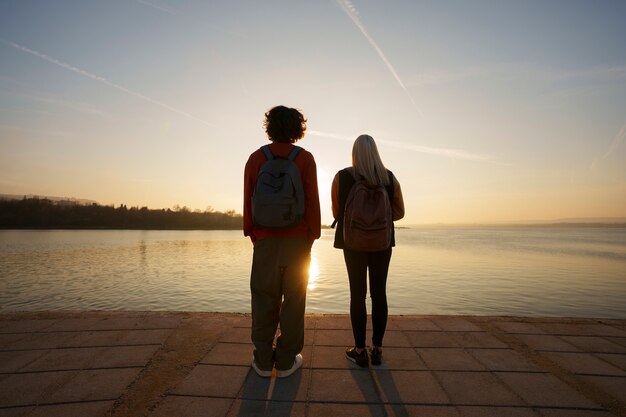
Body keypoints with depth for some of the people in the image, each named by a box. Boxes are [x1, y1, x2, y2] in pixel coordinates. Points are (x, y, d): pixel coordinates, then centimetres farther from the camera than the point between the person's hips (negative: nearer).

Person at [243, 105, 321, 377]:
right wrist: (312, 235, 5)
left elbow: (248, 200, 2)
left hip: (265, 240, 2)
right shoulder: (305, 158, -1)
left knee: (264, 301, 10)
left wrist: (252, 233, 11)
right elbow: (312, 201, -4)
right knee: (293, 301, 8)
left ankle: (263, 361, 20)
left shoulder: (256, 158, 3)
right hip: (297, 240, -1)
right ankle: (286, 361, 17)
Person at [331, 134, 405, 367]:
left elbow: (337, 211, -1)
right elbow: (398, 212, 3)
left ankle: (360, 351, 12)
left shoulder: (342, 177, -6)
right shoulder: (389, 177, -1)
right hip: (382, 241, 2)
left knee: (357, 294, 6)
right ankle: (377, 349, 18)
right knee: (379, 293, 9)